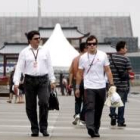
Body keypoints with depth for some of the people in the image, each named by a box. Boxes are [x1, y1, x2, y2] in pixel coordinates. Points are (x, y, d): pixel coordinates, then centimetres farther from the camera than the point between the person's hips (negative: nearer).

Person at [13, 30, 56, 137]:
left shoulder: (45, 51, 9)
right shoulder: (24, 52, 3)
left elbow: (49, 66, 12)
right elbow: (19, 67, 0)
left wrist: (52, 80, 8)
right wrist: (16, 82, -8)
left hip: (43, 80, 1)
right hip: (29, 80, 0)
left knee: (44, 102, -14)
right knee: (31, 106, 4)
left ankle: (43, 128, -2)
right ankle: (34, 129, 17)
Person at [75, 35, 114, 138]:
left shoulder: (103, 55, 4)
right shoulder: (83, 57, 3)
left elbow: (108, 71, 5)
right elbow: (79, 73, 8)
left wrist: (112, 84, -2)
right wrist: (77, 88, 7)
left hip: (101, 87, 2)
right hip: (89, 87, -2)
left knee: (98, 110, 9)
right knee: (90, 108, -17)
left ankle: (96, 130, 21)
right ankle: (90, 128, -28)